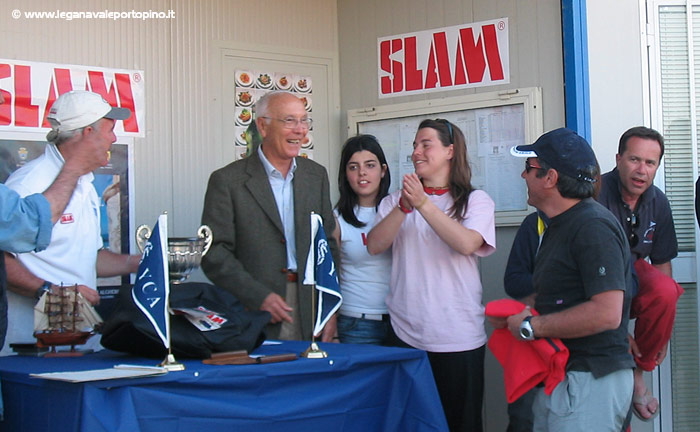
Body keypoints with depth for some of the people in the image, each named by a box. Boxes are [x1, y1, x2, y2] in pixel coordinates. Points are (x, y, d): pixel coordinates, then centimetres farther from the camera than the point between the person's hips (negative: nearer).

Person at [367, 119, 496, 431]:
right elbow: (375, 245, -3)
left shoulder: (476, 201, 3)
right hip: (405, 334, 2)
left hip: (459, 336, -2)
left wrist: (424, 205, -20)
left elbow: (467, 244, -16)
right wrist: (405, 207, -16)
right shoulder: (396, 201, 12)